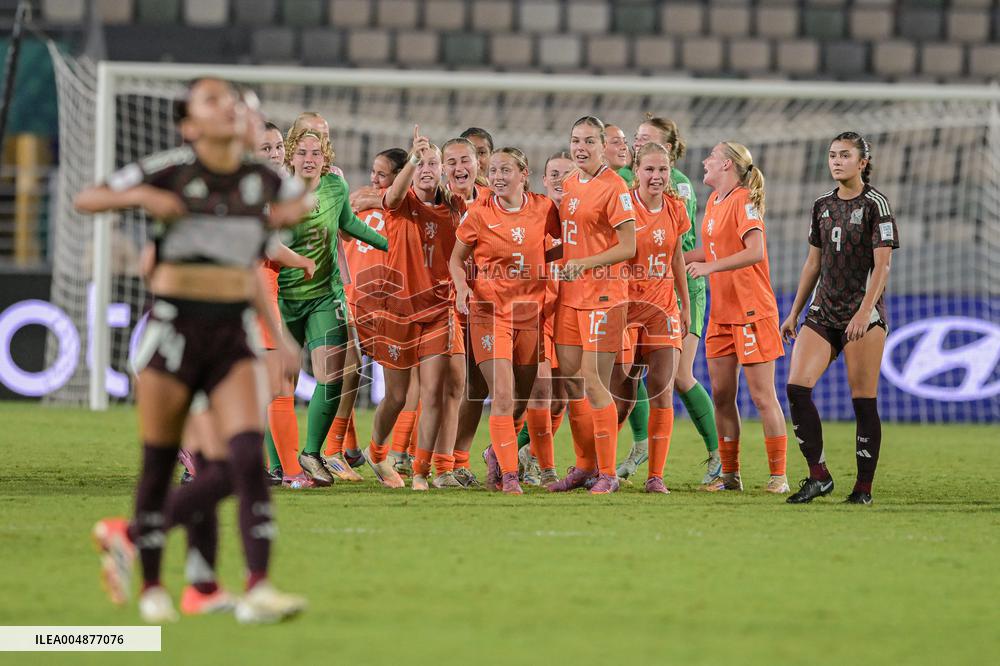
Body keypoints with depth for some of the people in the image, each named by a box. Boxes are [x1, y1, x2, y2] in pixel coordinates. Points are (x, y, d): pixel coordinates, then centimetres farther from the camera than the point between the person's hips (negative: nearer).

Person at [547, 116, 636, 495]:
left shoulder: (613, 187, -9)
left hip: (603, 293, -7)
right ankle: (585, 466, 20)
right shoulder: (567, 185, 13)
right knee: (569, 378, 8)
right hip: (569, 293, 7)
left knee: (594, 382, -8)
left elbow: (628, 247, -13)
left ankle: (608, 473, -1)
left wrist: (584, 263, -19)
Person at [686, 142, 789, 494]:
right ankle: (730, 475, 12)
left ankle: (778, 476, -1)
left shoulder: (743, 201, -12)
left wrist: (710, 266, -28)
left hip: (752, 312, -8)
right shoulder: (714, 200, 13)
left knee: (762, 395, -6)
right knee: (721, 395, 6)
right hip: (722, 313, 8)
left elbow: (755, 252, -25)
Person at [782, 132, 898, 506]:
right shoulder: (823, 206, 13)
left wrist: (864, 312, -22)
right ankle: (818, 476, -3)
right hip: (824, 310, 6)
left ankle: (864, 487, 3)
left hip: (863, 313, -6)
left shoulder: (875, 204, -5)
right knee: (796, 387, -9)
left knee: (864, 401, -4)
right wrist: (794, 313, 18)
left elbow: (882, 265, -12)